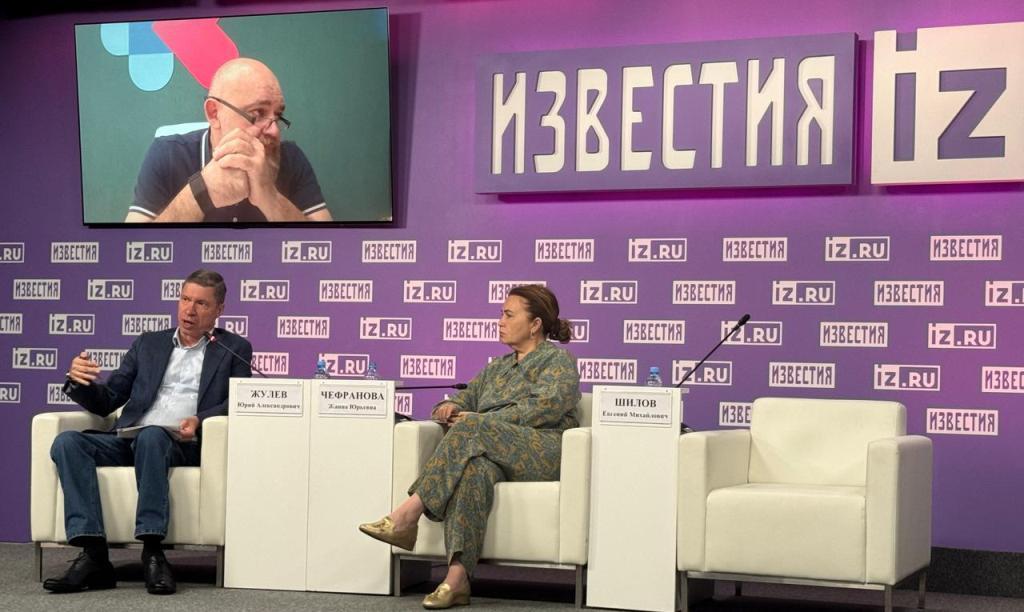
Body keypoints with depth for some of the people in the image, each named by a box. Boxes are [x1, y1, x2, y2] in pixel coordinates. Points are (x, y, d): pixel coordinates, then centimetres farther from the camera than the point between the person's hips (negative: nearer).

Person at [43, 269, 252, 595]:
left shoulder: (234, 349, 15)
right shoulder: (148, 343, 24)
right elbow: (106, 402, 20)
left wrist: (200, 420, -17)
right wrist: (80, 382, -2)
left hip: (182, 445, -4)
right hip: (128, 441, 4)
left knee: (151, 435, -39)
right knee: (67, 442, -25)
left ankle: (152, 552, -35)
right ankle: (94, 556, -33)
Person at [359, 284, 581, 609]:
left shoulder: (558, 358, 7)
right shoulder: (495, 368, 30)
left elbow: (547, 407, -10)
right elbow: (466, 399, 27)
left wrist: (480, 421, -14)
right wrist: (449, 407, -1)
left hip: (544, 453, -4)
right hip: (493, 451, 5)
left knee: (471, 429, -33)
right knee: (476, 468, -35)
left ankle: (407, 515, -36)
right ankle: (457, 577, -48)